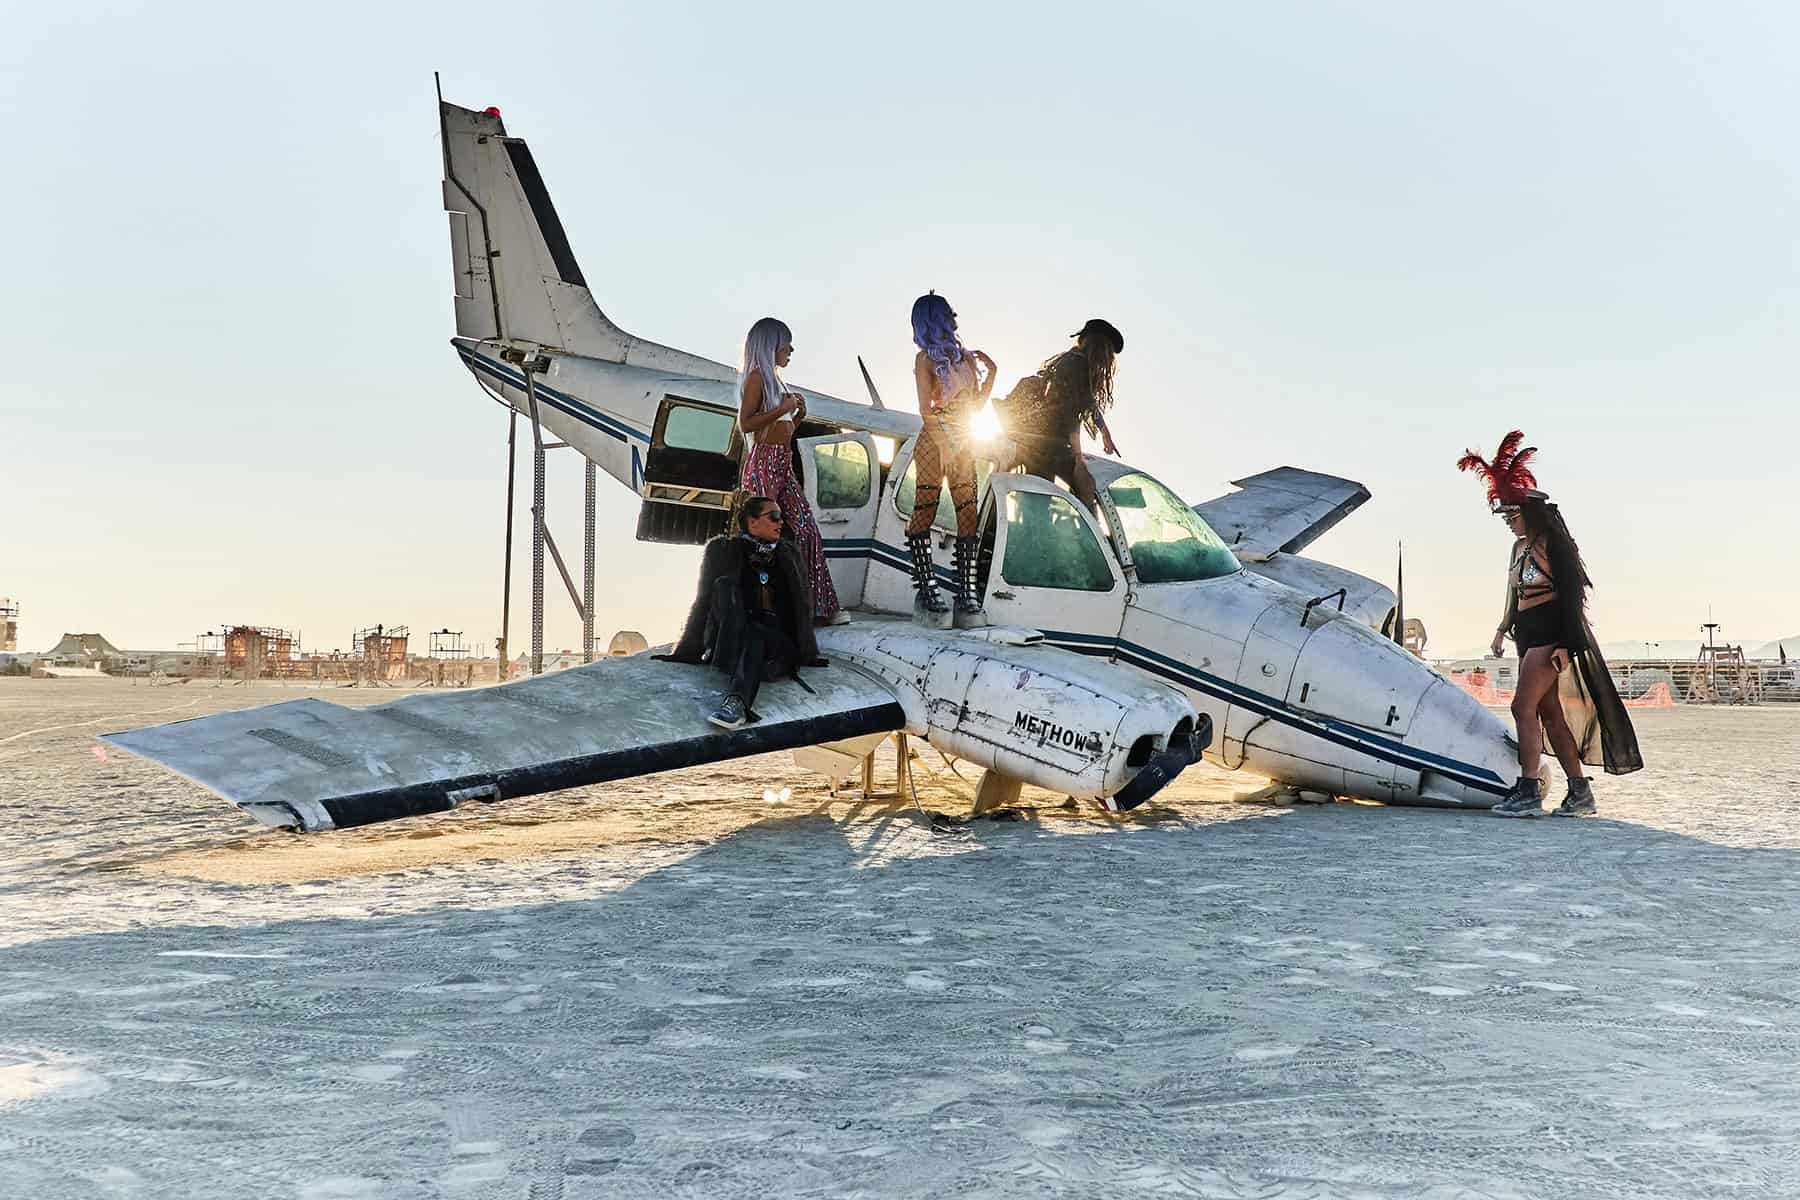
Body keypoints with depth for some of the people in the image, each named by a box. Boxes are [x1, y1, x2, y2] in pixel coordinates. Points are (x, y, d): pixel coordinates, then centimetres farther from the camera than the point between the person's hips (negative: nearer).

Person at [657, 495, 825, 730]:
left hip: (778, 644, 1)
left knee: (753, 633, -34)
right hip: (727, 639, 0)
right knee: (725, 584, -25)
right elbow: (703, 601, 12)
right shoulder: (723, 550, 13)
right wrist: (686, 652, 7)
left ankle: (738, 701, -59)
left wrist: (806, 654, 18)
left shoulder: (788, 554, 22)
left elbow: (800, 607, 24)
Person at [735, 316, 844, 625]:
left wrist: (798, 415, 10)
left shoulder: (773, 378, 22)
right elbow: (745, 423, -15)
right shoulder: (756, 376, -4)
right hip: (764, 463, -9)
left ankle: (819, 607, 4)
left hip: (783, 464, 9)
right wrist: (783, 408, -14)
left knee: (805, 530, 3)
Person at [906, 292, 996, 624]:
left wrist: (990, 373, 9)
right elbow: (926, 410, -8)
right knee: (924, 514, -2)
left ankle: (967, 595, 3)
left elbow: (974, 406, 15)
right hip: (933, 443, -7)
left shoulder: (964, 355, 14)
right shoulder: (925, 358, -5)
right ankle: (927, 593, 1)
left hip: (963, 444, 7)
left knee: (969, 516, 1)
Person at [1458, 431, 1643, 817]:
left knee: (1523, 705, -15)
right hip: (1530, 636, 9)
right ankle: (1580, 793, 12)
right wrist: (1503, 628, 21)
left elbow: (1571, 593, -17)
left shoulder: (1552, 544, -12)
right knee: (1549, 714, 8)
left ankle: (1528, 792, -14)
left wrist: (1565, 643, -22)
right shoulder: (1520, 547, 14)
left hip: (1551, 635, -9)